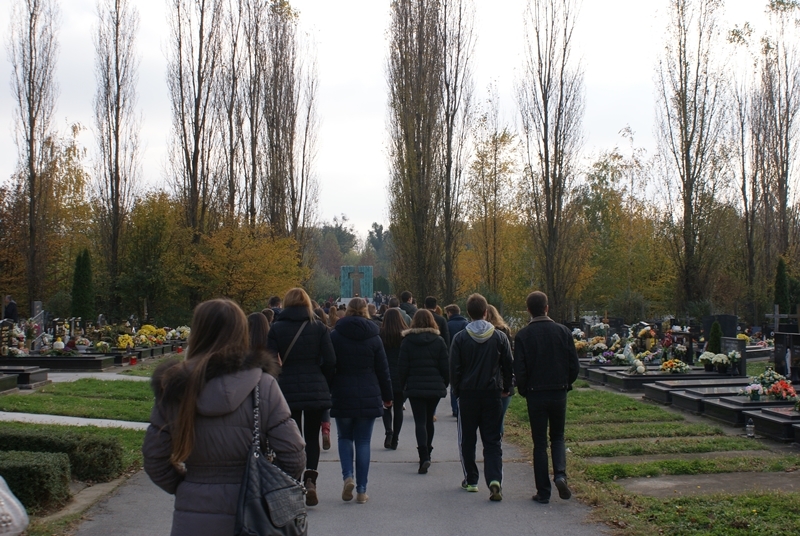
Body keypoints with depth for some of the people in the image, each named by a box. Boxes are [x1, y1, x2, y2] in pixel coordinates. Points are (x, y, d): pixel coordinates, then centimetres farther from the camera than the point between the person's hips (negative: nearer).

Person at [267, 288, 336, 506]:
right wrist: (325, 385, 10)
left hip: (287, 391, -1)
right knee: (312, 437, 12)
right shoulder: (319, 327, 1)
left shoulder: (276, 328, -1)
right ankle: (310, 478, -8)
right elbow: (330, 361, -3)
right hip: (316, 390, 1)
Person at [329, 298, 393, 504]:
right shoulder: (373, 337, 0)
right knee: (363, 442, 6)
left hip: (342, 396, 0)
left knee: (345, 437, 16)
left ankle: (348, 476, -6)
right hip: (369, 398, 1)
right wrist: (387, 396, 13)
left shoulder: (335, 336, -3)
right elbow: (383, 370, 3)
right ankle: (361, 491, 7)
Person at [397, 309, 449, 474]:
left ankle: (424, 456, -20)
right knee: (429, 420, 17)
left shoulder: (407, 341, -4)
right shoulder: (439, 341, 0)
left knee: (420, 421, -3)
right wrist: (444, 385, 13)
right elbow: (445, 367, 1)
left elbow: (403, 367, -3)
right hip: (435, 387, 2)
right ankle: (427, 453, 27)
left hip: (415, 387, -2)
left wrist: (402, 385, 9)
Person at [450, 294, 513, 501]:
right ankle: (494, 480, -14)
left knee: (467, 439, 14)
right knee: (492, 441, 3)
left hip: (468, 394, -1)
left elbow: (454, 369, -5)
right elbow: (509, 366, 1)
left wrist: (458, 391, 9)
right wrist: (506, 388, 14)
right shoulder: (500, 337, -2)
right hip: (492, 394, 1)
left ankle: (471, 480, 20)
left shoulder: (460, 338, -6)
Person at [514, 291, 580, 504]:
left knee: (539, 443, 6)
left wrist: (524, 391, 8)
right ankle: (560, 474, -5)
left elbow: (519, 369, -8)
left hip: (535, 394, -2)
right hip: (559, 392, 2)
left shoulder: (522, 335, -7)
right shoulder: (562, 331, -2)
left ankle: (543, 492, 7)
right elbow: (574, 364, 0)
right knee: (557, 437, 19)